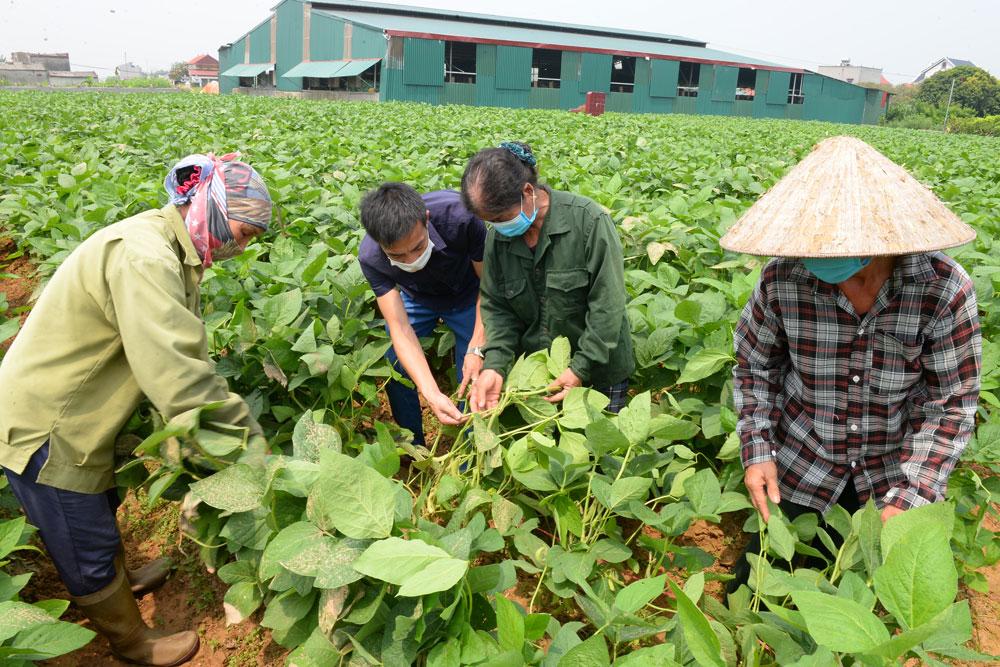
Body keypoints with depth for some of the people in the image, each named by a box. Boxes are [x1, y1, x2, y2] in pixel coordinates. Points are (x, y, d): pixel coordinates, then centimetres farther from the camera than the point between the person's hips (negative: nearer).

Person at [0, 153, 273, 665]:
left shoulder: (168, 249, 1)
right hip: (43, 428, -9)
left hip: (74, 412, 9)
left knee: (100, 509, 31)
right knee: (87, 549, 12)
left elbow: (180, 352, 3)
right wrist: (250, 436, -25)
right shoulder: (141, 257, -32)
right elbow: (179, 380, -37)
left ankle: (120, 581, 56)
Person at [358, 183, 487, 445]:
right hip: (416, 299, 2)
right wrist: (432, 393, -45)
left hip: (466, 296, -2)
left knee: (472, 379, -4)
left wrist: (477, 349, -32)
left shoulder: (459, 216, -39)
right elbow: (400, 328, -33)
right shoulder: (370, 257, -32)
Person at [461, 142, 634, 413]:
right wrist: (494, 365, -18)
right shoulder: (497, 237, -6)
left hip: (598, 372, -4)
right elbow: (497, 308, -2)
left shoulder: (589, 221, -23)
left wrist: (581, 368, -23)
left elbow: (607, 305, -20)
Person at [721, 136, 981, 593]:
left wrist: (908, 499, -20)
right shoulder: (782, 280, -20)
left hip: (895, 480, 0)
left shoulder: (945, 289, -21)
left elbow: (952, 404, -14)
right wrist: (757, 451, -12)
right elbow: (753, 367, -4)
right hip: (795, 473, 1)